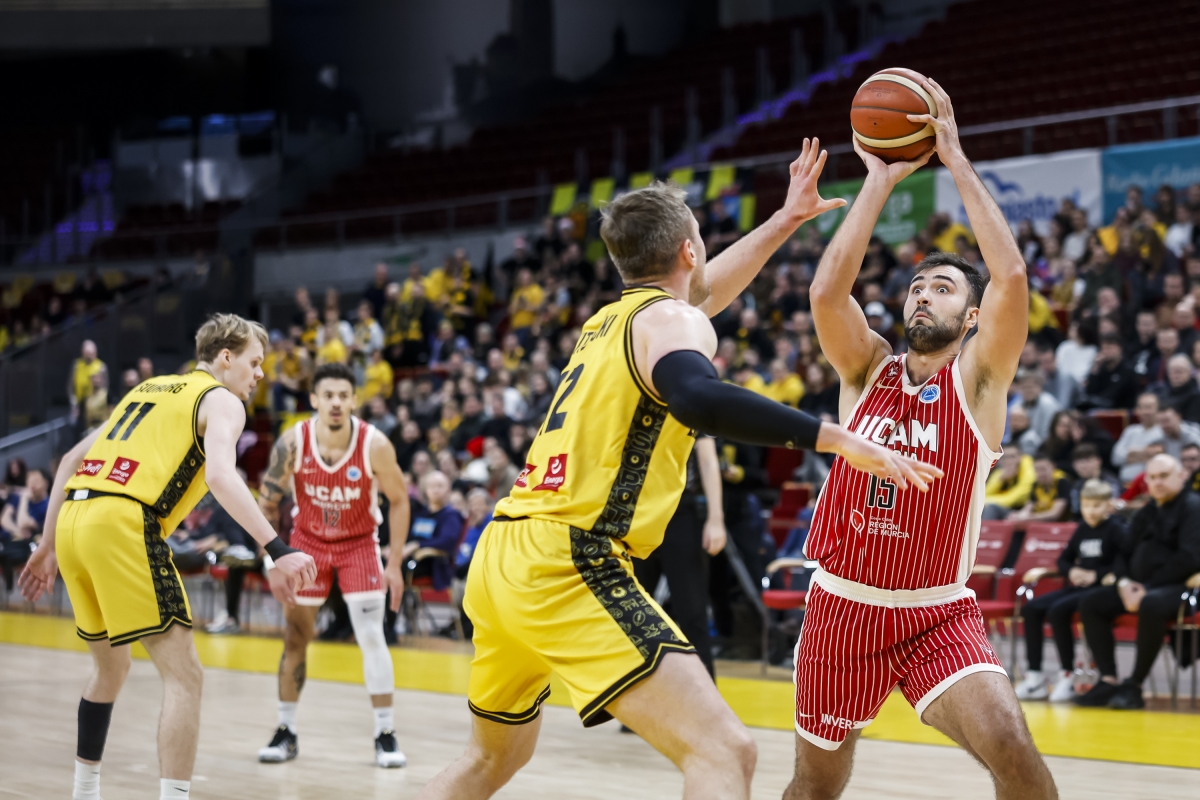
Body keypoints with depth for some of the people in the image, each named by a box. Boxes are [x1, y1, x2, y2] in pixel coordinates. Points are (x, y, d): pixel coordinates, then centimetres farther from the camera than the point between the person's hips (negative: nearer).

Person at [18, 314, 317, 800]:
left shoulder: (149, 389, 28)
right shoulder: (222, 401, 6)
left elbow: (72, 459, 27)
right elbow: (220, 476, -14)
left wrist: (49, 544, 31)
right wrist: (278, 550, -20)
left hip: (72, 518, 8)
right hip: (123, 526, -8)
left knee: (110, 666, 26)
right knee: (184, 675, -5)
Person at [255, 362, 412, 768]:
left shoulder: (375, 445, -23)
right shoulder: (292, 443, -21)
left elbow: (399, 499, -8)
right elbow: (266, 504, -9)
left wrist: (395, 562, -12)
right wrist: (273, 564, -14)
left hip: (359, 543, -1)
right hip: (308, 541, 2)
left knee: (371, 636, -10)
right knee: (295, 638, 4)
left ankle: (385, 735, -2)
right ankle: (286, 732, 16)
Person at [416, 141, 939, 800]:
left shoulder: (611, 319, 22)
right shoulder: (670, 321, -4)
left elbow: (699, 292, 43)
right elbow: (697, 398, -28)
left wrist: (788, 219, 49)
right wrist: (836, 439, -27)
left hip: (499, 557, 9)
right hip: (568, 567, -9)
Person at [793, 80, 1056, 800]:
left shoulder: (979, 379, -3)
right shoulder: (869, 370, 4)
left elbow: (1012, 275, -19)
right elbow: (828, 290, -15)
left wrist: (957, 161, -15)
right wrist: (881, 180, -11)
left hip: (938, 614, -3)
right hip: (843, 605, 3)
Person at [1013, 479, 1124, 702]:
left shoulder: (1116, 528, -5)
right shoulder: (1082, 529, 15)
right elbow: (1064, 559, 23)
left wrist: (1096, 575, -18)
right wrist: (1071, 571, 0)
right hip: (1077, 586, 8)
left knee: (1058, 610, -29)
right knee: (1031, 608, -9)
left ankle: (1067, 675, -18)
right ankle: (1035, 677, -9)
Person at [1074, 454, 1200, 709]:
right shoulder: (1145, 513, 19)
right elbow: (1125, 553, 20)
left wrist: (1148, 588, -19)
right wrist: (1124, 583, -4)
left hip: (1178, 586, -9)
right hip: (1139, 585, 9)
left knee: (1151, 605, -38)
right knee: (1091, 604, -3)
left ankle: (1134, 686, -27)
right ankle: (1108, 681, -12)